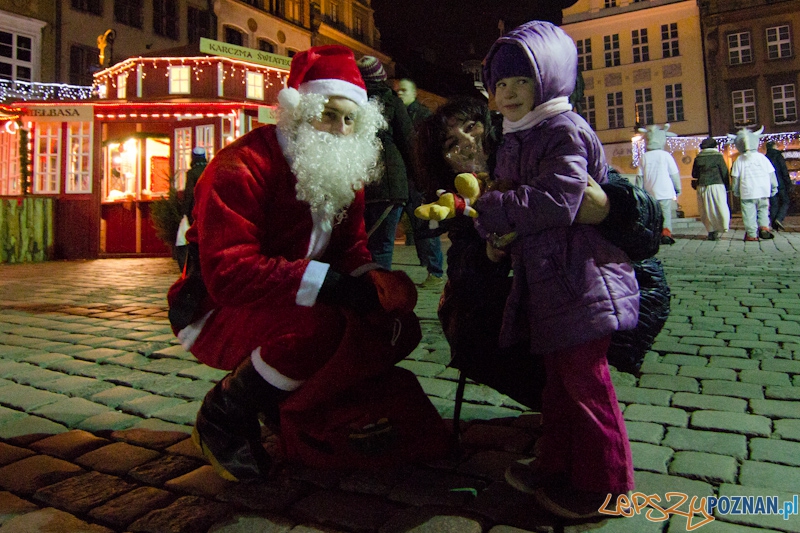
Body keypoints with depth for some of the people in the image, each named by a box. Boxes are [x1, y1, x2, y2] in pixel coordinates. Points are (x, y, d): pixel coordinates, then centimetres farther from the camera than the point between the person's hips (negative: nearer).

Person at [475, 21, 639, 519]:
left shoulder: (567, 130, -12)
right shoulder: (514, 139, 16)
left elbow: (556, 200, -25)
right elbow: (511, 196, 21)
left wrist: (485, 207, -21)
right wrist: (497, 234, -1)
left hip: (579, 278, -9)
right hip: (543, 278, 9)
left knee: (584, 379, 0)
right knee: (558, 376, 18)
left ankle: (602, 486, 19)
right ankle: (557, 467, 33)